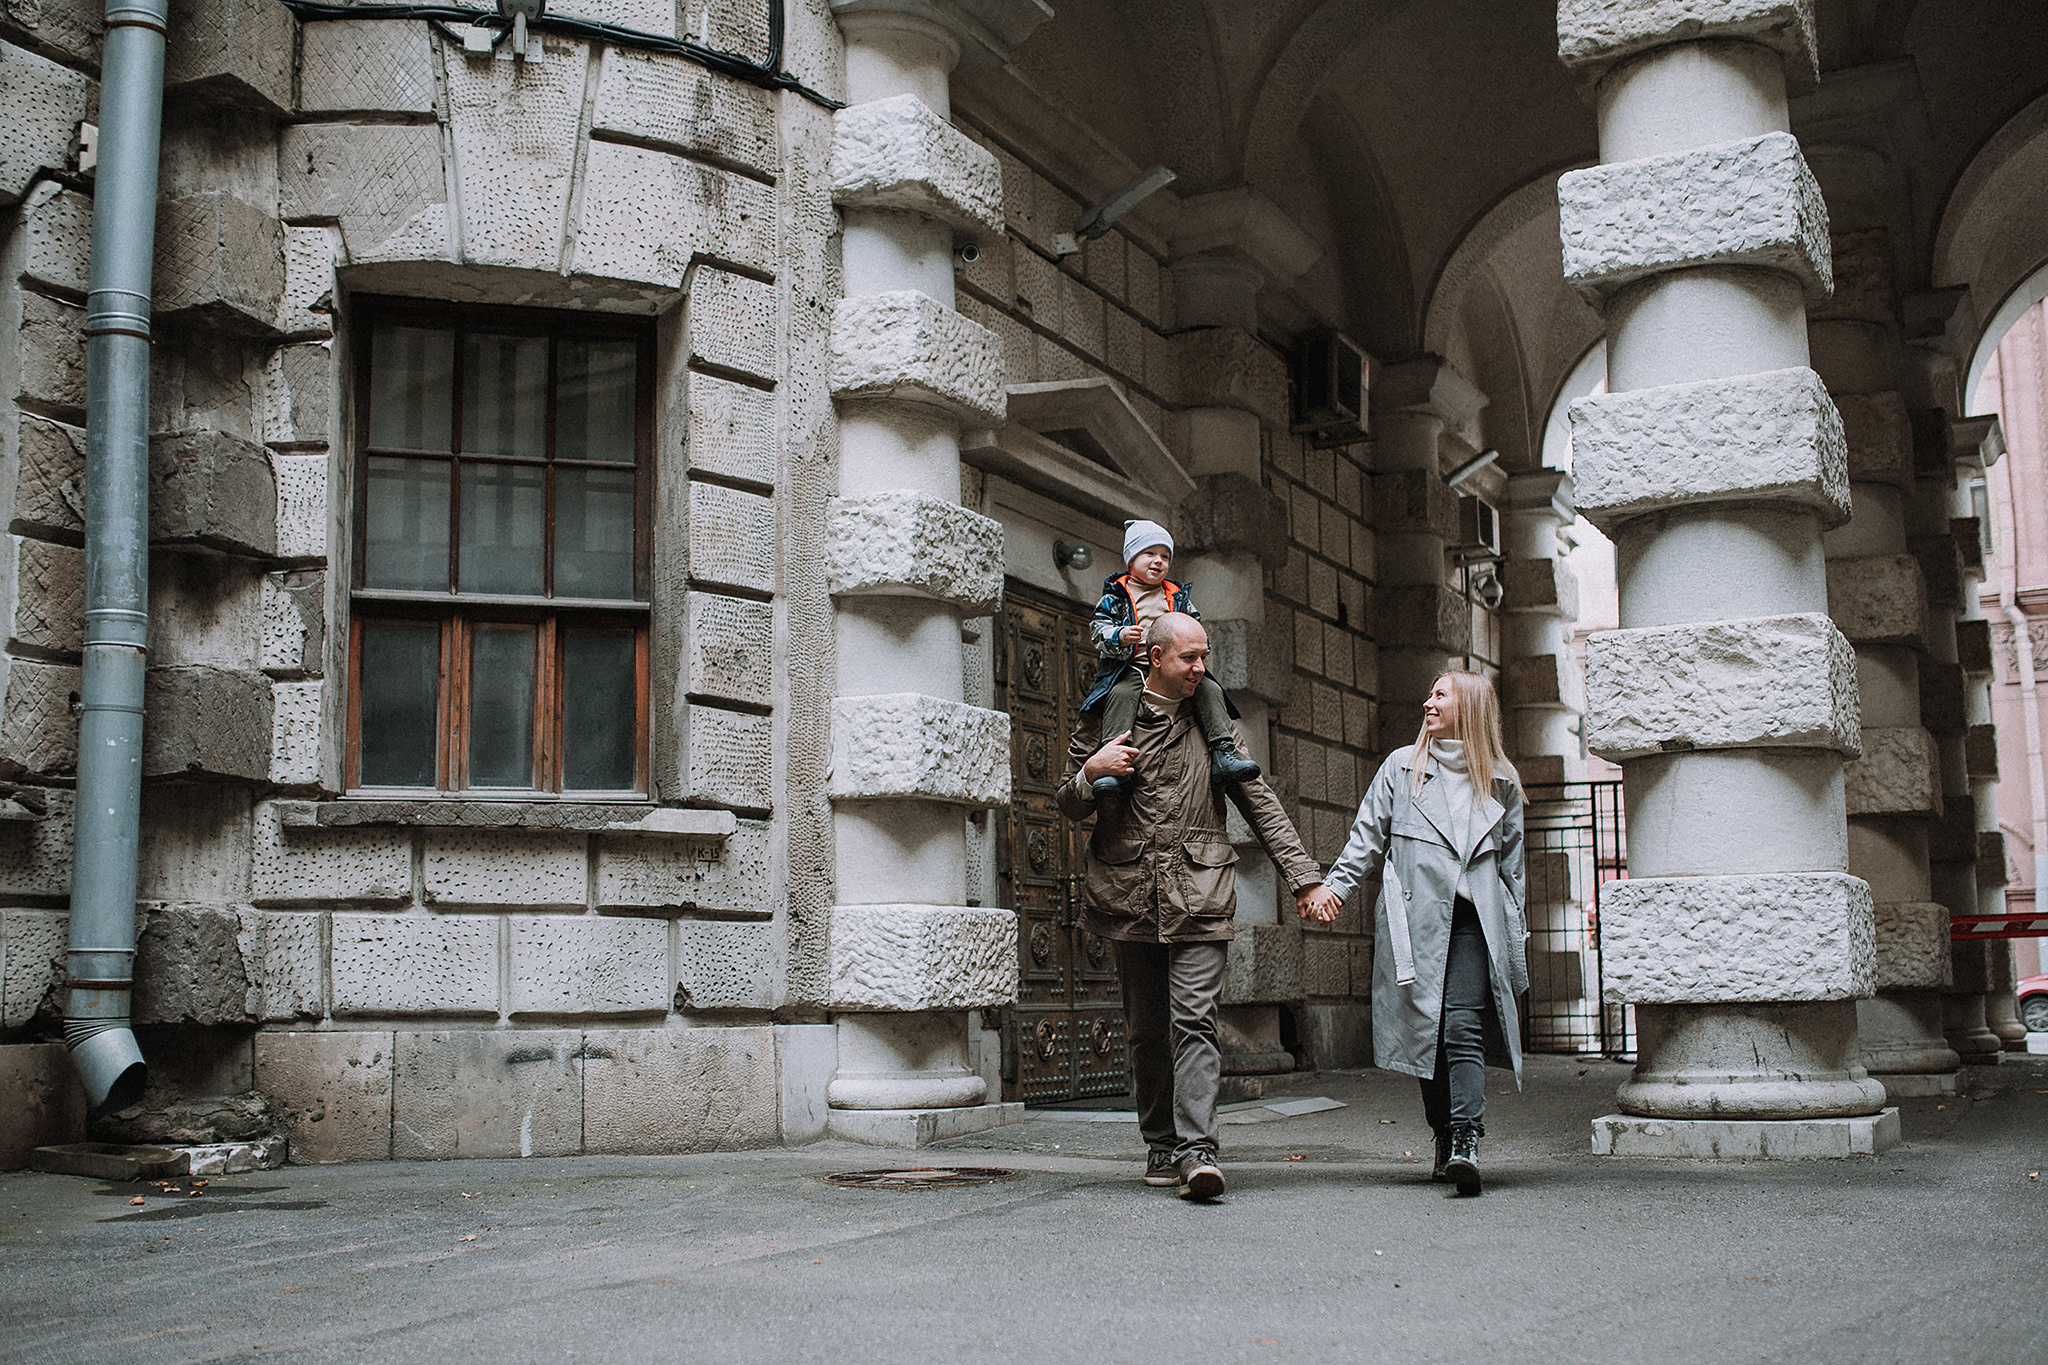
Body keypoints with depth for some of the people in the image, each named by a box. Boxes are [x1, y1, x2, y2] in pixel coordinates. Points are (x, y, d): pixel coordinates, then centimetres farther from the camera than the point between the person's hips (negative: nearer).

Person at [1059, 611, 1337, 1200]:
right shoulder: (1105, 717, 8)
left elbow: (1260, 803, 12)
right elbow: (1070, 804, 13)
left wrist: (1304, 876, 4)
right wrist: (1091, 772, -10)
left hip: (1199, 898, -1)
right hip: (1130, 897, 1)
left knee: (1194, 1020, -12)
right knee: (1146, 1030, 8)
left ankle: (1196, 1149, -17)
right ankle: (1161, 1143, 20)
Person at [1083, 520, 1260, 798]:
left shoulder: (1178, 596, 22)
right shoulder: (1115, 595, 10)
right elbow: (1099, 629, 2)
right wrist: (1119, 637, -21)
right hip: (1131, 668, -4)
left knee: (1210, 690, -18)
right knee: (1121, 694, -35)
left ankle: (1223, 755, -24)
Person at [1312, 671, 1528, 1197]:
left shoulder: (1500, 782, 13)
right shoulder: (1401, 767, 11)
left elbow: (1512, 862, 19)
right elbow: (1367, 839, 10)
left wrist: (1515, 932, 16)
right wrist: (1333, 889, -2)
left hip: (1475, 923, -1)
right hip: (1414, 923, 1)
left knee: (1464, 1029, -15)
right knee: (1425, 1031, 1)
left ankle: (1465, 1143, -23)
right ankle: (1445, 1141, 14)